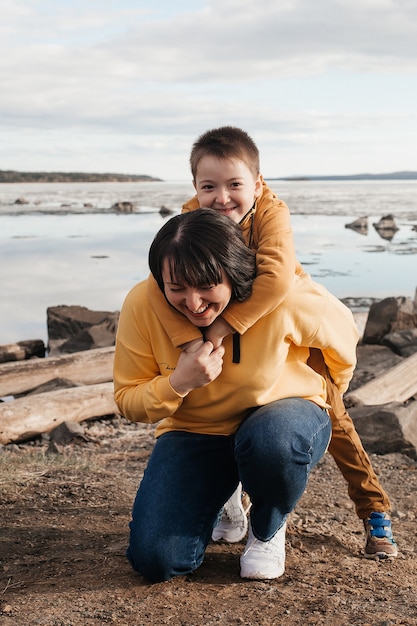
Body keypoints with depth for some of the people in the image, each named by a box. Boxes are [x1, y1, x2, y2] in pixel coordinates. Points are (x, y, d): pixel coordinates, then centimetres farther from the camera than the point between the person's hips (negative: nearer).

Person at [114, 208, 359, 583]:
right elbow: (128, 403, -9)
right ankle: (217, 495, 19)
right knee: (155, 559, -16)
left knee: (270, 440, -40)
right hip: (195, 431, 2)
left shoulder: (283, 296, -26)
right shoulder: (141, 306, -20)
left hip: (281, 415, -1)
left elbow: (343, 332, -3)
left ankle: (267, 530, -3)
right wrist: (178, 383, -30)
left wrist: (324, 396, 14)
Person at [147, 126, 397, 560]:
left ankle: (375, 515, 16)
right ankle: (230, 514, 27)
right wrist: (190, 340, -52)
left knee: (331, 416, 0)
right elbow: (161, 279, -40)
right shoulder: (191, 221, -26)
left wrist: (224, 326, -52)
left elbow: (277, 278, -51)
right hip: (225, 332, 3)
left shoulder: (272, 214, -34)